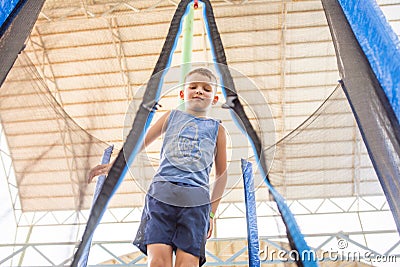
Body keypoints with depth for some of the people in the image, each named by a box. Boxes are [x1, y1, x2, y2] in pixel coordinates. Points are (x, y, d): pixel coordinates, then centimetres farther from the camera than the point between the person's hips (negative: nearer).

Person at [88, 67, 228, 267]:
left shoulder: (217, 129, 16)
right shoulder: (172, 116, 19)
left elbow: (222, 173, 17)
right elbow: (140, 142, 23)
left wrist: (211, 212, 12)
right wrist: (113, 165, 14)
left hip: (196, 201, 0)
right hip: (161, 193, 1)